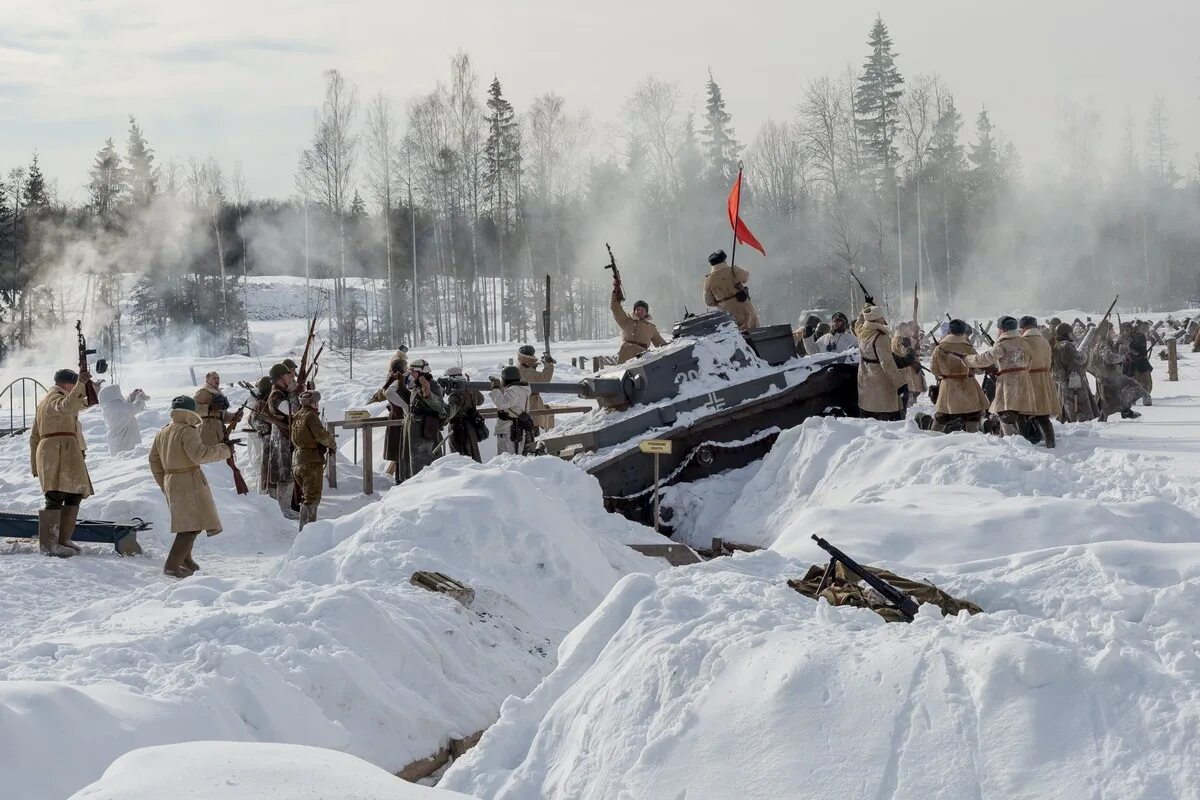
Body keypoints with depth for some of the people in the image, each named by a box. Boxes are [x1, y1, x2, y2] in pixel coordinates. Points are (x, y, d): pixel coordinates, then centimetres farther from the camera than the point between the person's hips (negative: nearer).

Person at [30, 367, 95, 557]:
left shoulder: (45, 400, 27)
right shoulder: (55, 398, -3)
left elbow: (34, 436, 26)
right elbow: (66, 406, -31)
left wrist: (36, 466, 25)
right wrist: (80, 384, -37)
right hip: (60, 453, -10)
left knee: (74, 496, 11)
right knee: (56, 498, -13)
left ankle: (63, 540, 15)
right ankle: (48, 545, -16)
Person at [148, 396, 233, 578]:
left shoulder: (163, 433, 14)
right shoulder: (188, 431, -14)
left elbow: (154, 460, 20)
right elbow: (199, 454, -26)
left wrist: (164, 484, 26)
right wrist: (225, 450, -18)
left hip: (170, 481, 9)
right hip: (189, 482, -9)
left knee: (188, 523, 22)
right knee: (193, 524, -9)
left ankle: (185, 558, 32)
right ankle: (171, 566, -16)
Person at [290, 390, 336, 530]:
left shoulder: (296, 417, 14)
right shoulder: (310, 416, -11)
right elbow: (321, 435, -20)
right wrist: (332, 444, 0)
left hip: (296, 462, 8)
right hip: (311, 462, -8)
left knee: (306, 496, 18)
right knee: (312, 497, -5)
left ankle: (308, 525, 24)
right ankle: (306, 528, -9)